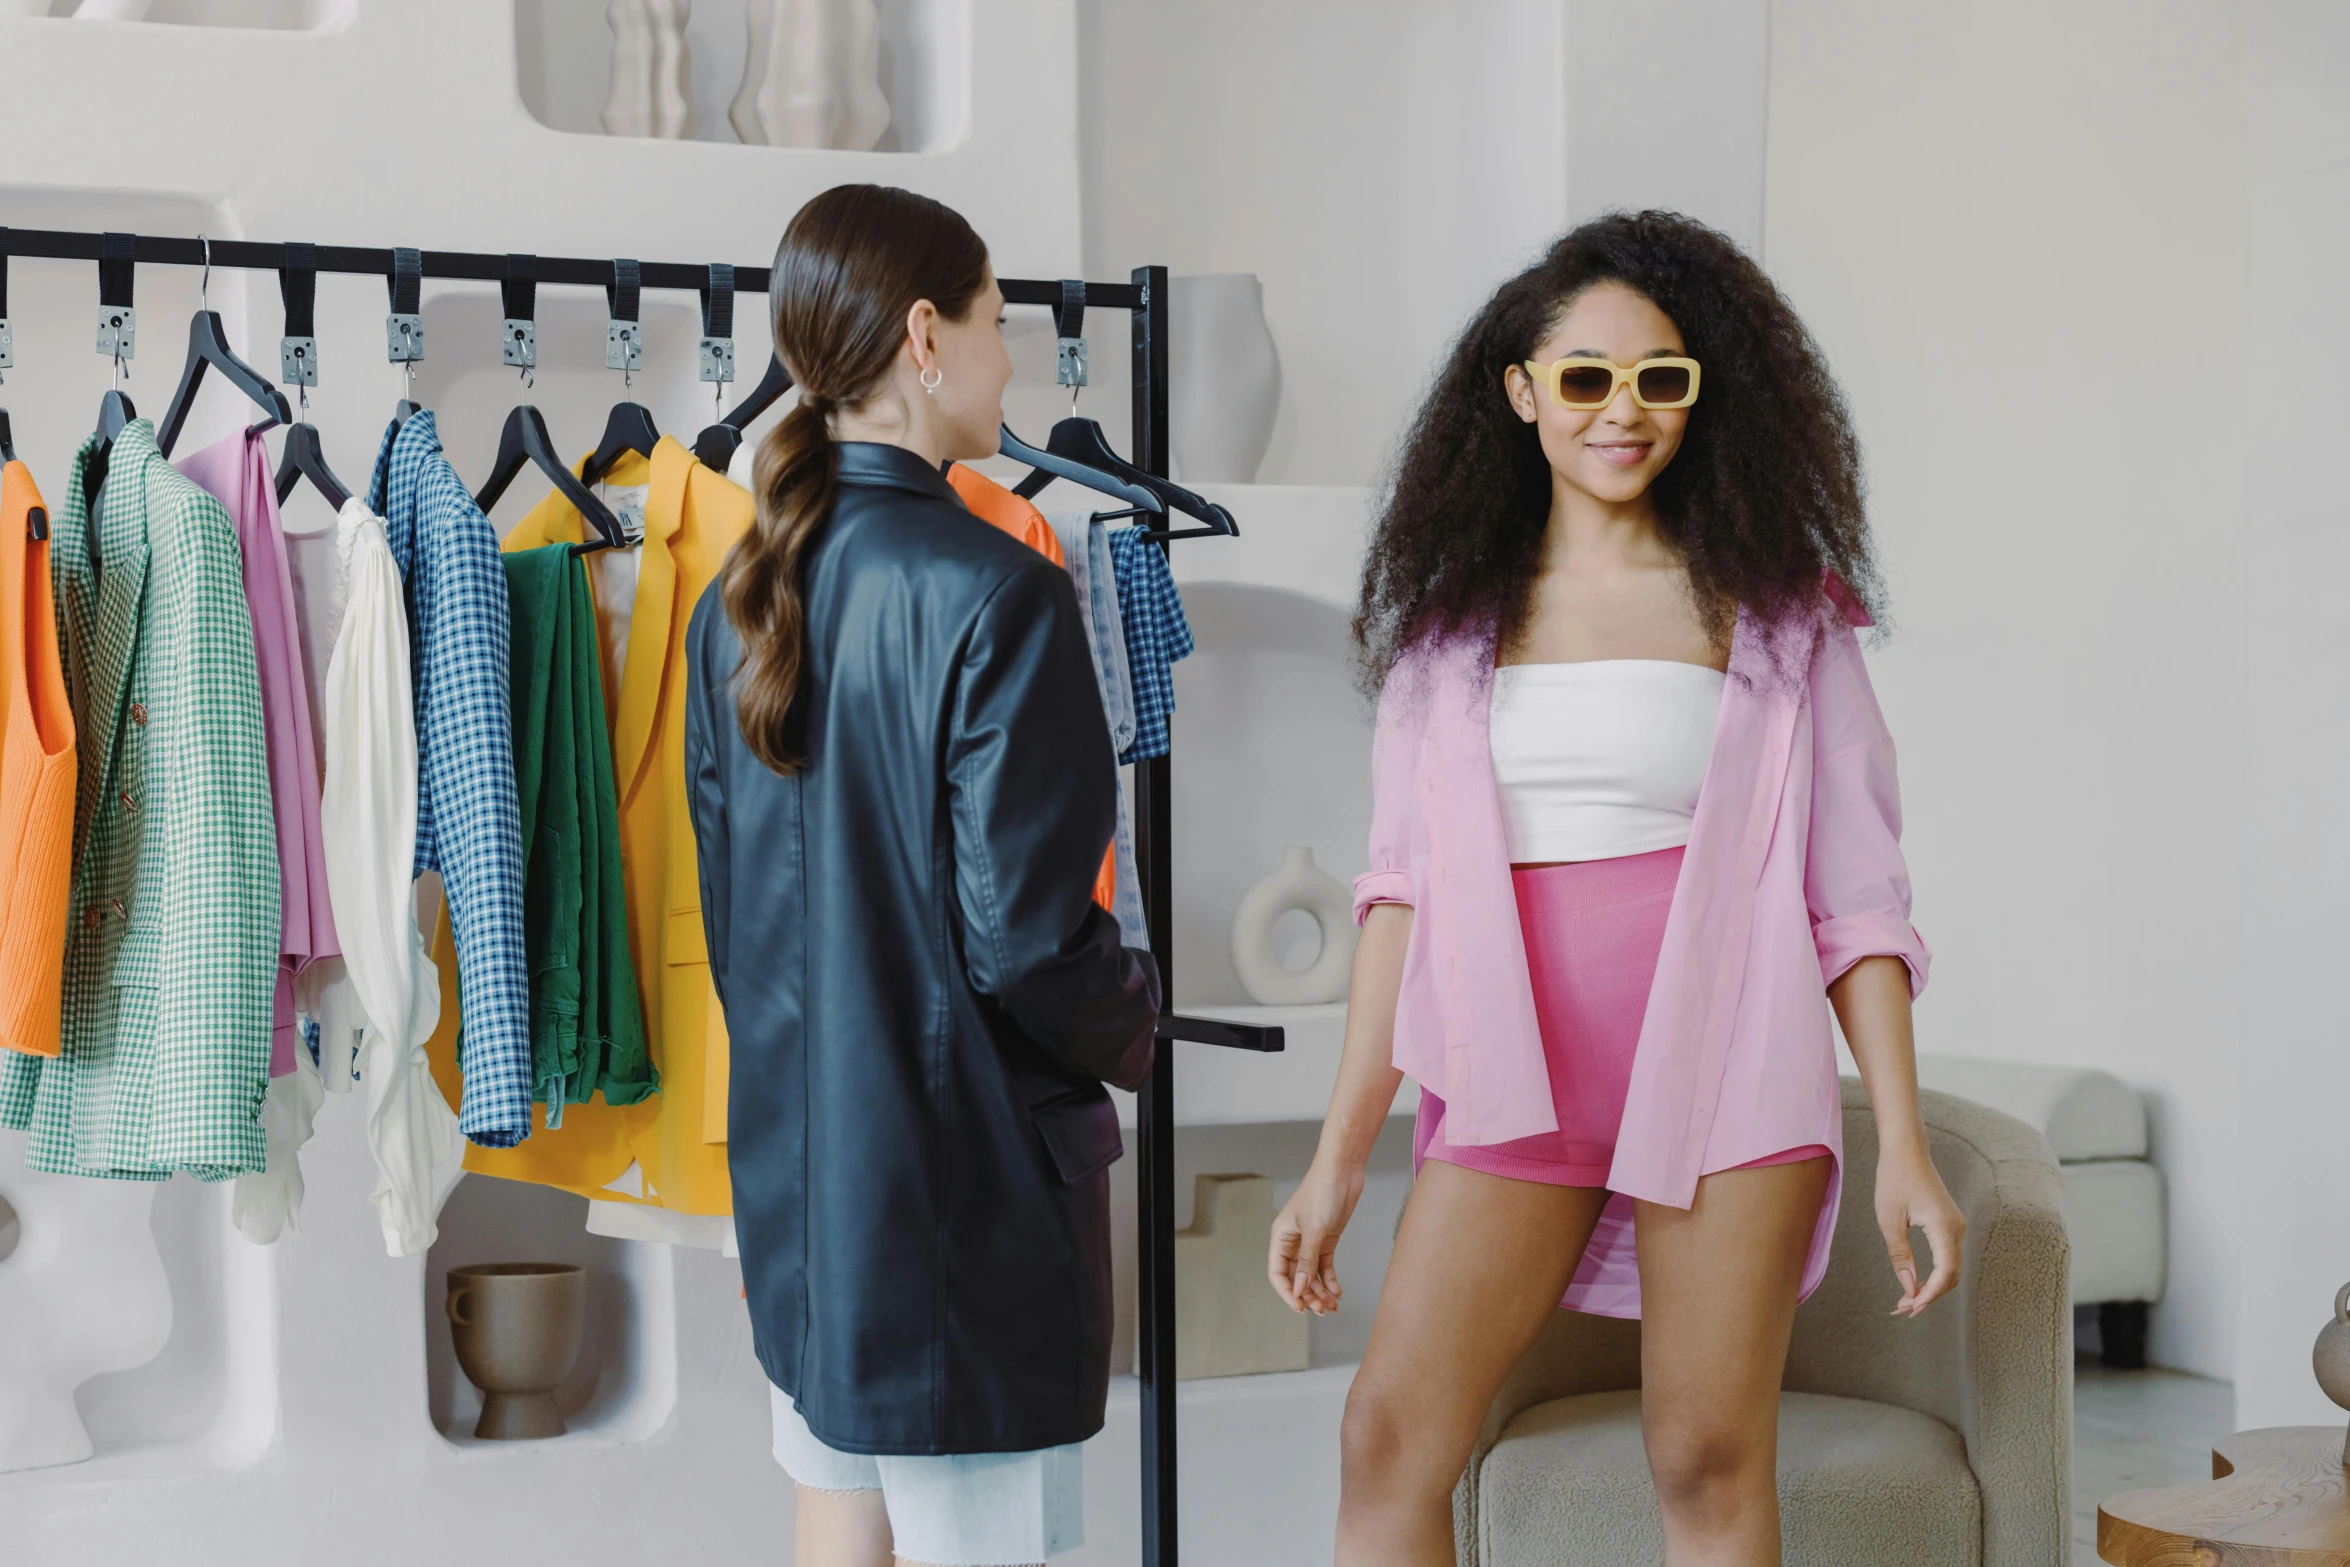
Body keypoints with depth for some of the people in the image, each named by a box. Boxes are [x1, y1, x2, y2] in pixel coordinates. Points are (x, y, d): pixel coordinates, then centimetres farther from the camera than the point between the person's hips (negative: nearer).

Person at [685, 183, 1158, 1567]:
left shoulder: (741, 596, 5)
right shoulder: (995, 596, -18)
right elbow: (1027, 936, -19)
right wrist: (1136, 1021, 1)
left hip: (793, 1166, 8)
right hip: (963, 1178, -8)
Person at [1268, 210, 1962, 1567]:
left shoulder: (1774, 608, 6)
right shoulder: (1455, 614, 12)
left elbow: (1854, 895, 4)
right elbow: (1403, 891, 10)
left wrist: (1904, 1146, -3)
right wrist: (1341, 1154, 6)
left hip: (1722, 1065, -2)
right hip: (1516, 1076, 2)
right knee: (1390, 1442, -7)